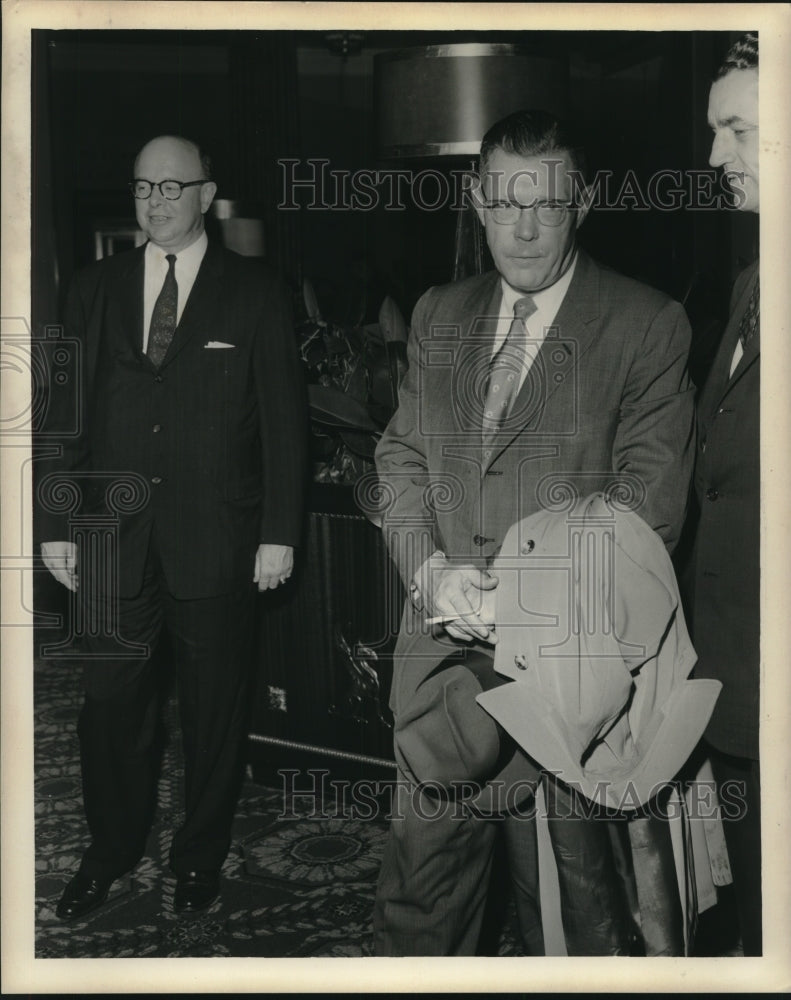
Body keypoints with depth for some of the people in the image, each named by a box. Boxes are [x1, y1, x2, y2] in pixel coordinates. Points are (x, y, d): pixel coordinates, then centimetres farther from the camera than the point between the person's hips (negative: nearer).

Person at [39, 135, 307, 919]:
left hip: (214, 538, -2)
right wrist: (57, 524, 2)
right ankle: (111, 849, 27)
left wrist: (279, 532, -6)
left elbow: (282, 419, -1)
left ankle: (201, 855, 27)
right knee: (110, 700, 7)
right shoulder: (95, 289, 9)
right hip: (114, 534, 2)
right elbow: (67, 414, 8)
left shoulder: (254, 293, 1)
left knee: (214, 706, 8)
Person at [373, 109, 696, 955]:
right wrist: (430, 568, -8)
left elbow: (650, 499, -8)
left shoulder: (647, 325, -3)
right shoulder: (437, 316, 13)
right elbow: (401, 455, 10)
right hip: (441, 641, 4)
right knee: (423, 857, 14)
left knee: (566, 873, 9)